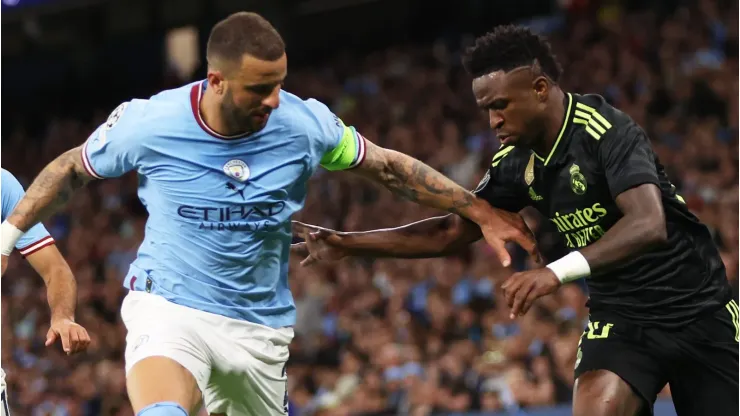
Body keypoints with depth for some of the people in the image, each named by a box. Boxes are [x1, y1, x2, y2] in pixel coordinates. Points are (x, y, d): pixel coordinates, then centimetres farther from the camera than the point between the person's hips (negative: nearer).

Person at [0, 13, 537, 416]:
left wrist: (482, 213, 7)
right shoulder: (148, 123, -13)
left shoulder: (304, 123, -9)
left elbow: (390, 167, 6)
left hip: (260, 325, 4)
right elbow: (74, 168, 7)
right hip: (169, 308, -4)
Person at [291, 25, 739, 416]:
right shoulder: (517, 164, -1)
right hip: (620, 318, 4)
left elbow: (649, 224, -35)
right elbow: (450, 233, 10)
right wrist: (348, 243, 3)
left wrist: (559, 271, -47)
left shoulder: (608, 131, -21)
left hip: (697, 308, -4)